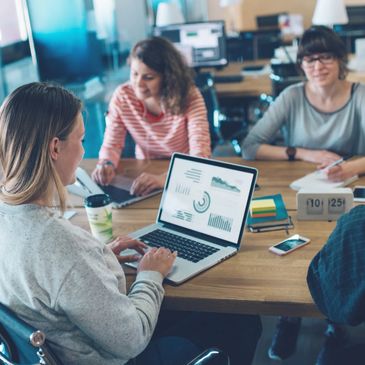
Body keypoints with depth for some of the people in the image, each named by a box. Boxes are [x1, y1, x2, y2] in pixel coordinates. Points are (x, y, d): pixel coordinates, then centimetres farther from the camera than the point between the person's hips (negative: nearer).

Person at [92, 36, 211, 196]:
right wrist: (107, 164, -27)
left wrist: (163, 178, -44)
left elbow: (200, 153, -27)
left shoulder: (189, 97, -18)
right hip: (145, 174, 1)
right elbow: (112, 144, -3)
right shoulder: (122, 96, -11)